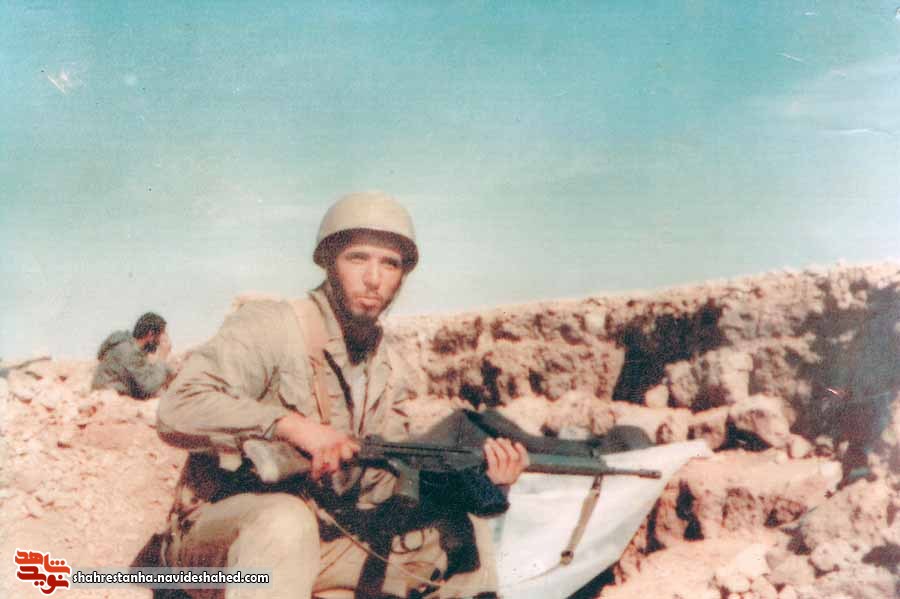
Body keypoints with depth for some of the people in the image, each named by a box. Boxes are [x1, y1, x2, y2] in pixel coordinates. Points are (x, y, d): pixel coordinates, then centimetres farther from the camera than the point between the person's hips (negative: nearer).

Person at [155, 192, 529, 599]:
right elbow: (177, 412, -25)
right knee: (286, 521, -40)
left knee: (462, 530, -5)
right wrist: (293, 425, -36)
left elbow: (383, 483, 2)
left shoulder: (386, 370, 7)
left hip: (321, 539, 6)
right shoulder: (271, 327, -14)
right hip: (215, 535, -6)